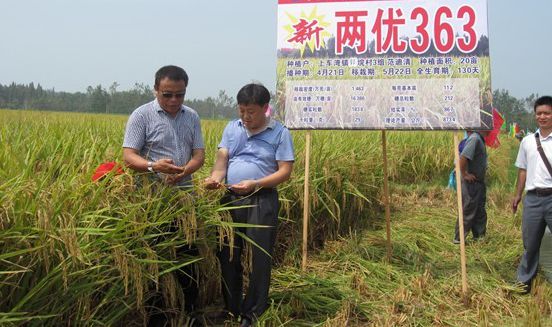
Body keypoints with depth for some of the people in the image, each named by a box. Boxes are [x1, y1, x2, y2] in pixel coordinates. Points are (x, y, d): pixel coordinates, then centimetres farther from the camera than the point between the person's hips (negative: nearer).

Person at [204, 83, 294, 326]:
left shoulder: (280, 133, -3)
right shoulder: (232, 128, 10)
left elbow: (285, 171, -8)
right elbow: (221, 159, 1)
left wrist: (255, 184, -21)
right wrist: (214, 178, -21)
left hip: (262, 201, -4)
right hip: (231, 199, 5)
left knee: (259, 258, 1)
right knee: (227, 255, 10)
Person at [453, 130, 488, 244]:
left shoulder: (480, 139, 11)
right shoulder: (474, 138, -20)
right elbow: (463, 158, -31)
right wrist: (464, 174, -22)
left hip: (479, 182, 10)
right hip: (471, 183, -10)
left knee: (480, 212, 16)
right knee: (468, 212, -2)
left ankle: (479, 237, 26)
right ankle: (458, 238, 6)